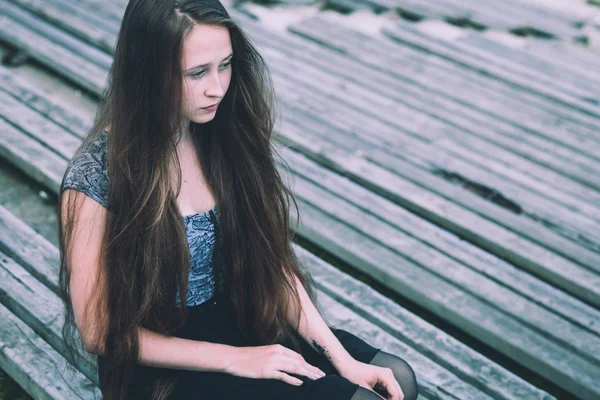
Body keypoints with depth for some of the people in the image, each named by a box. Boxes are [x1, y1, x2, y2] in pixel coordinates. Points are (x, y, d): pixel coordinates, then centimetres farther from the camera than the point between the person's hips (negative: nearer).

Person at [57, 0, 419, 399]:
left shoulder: (229, 134, -5)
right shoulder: (96, 175, -21)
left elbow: (270, 260, -1)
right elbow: (101, 331, -16)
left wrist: (341, 358, -11)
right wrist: (234, 359, -19)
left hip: (241, 320, 6)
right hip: (162, 364, -5)